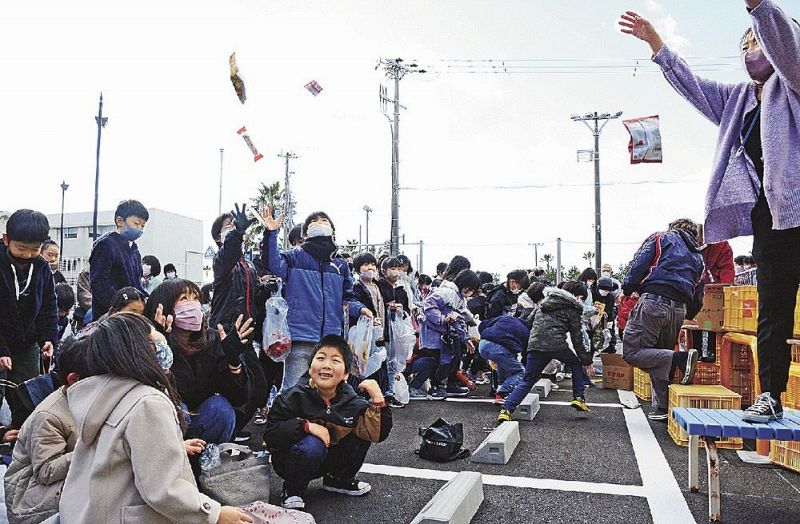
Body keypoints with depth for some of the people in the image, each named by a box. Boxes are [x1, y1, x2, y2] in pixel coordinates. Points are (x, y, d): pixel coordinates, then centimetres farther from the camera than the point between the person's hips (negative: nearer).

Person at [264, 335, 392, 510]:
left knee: (362, 430, -12)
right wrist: (307, 425, -32)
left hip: (329, 460, 4)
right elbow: (270, 435, -20)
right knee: (311, 445, -35)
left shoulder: (351, 402, -10)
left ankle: (340, 480, 12)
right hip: (291, 460, -4)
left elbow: (377, 434, -16)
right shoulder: (294, 397, -19)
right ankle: (293, 489, -5)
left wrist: (377, 399, -29)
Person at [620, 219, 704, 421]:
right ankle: (663, 409, 14)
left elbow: (639, 264, -2)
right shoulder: (698, 258, 28)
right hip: (679, 309, 6)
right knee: (661, 355, 16)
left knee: (631, 351, -7)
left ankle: (680, 359, -21)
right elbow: (697, 298, 24)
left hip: (654, 301, -6)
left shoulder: (661, 238, 13)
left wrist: (627, 288, 7)